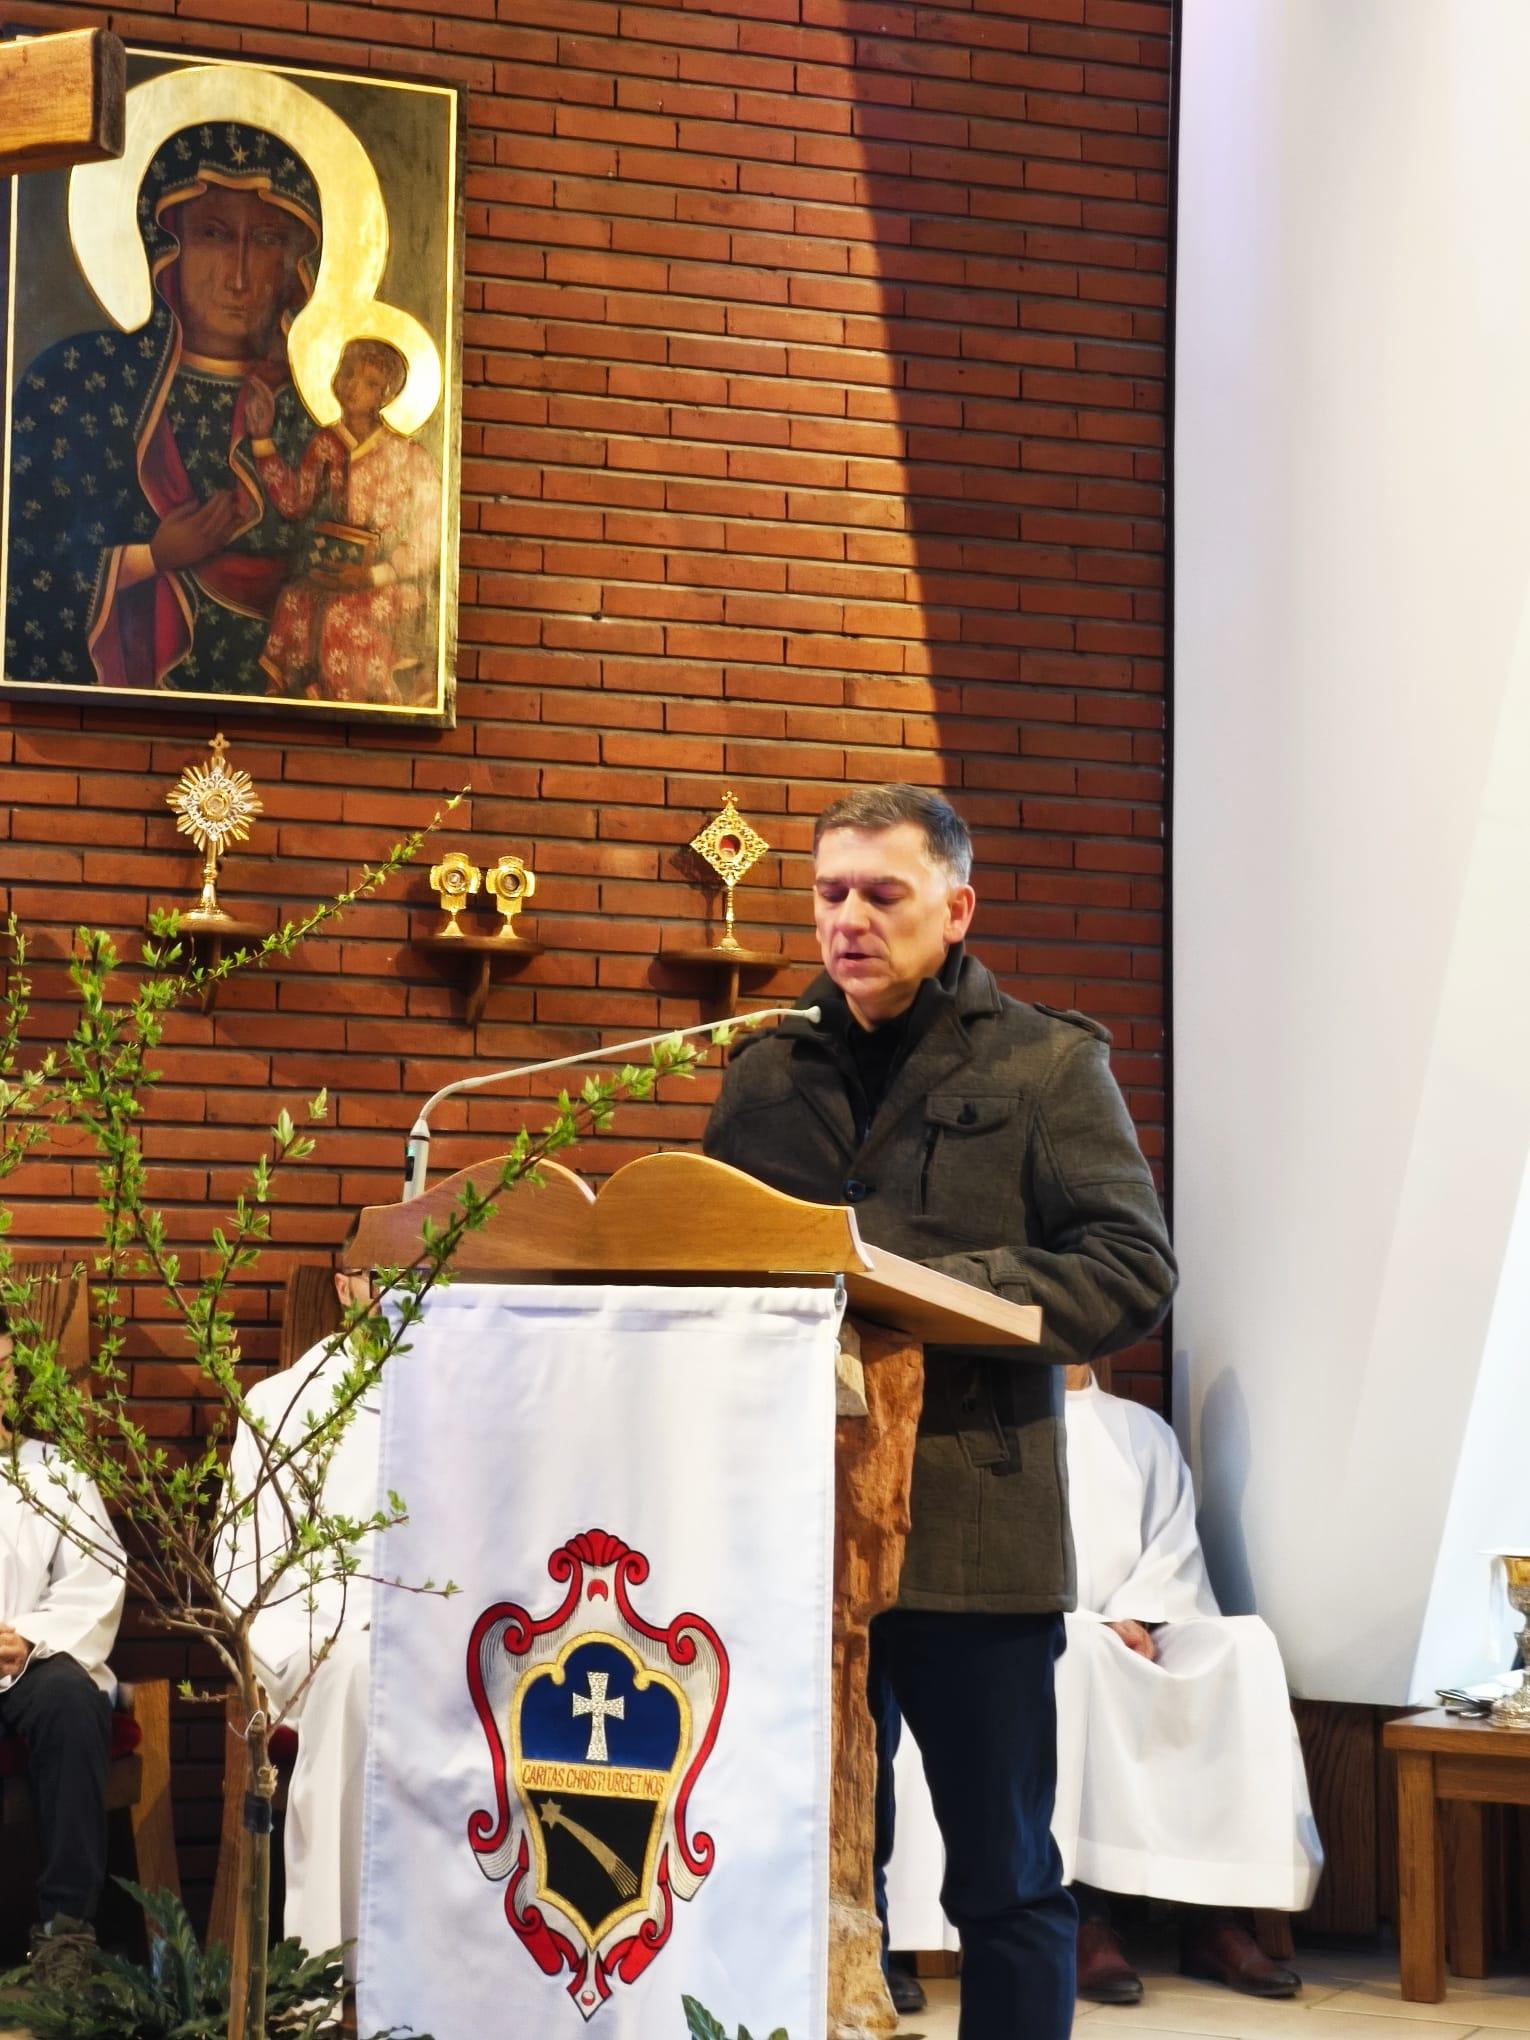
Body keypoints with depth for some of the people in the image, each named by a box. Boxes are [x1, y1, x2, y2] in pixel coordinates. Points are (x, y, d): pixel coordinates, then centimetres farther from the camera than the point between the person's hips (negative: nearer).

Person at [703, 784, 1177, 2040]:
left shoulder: (1047, 1066, 2)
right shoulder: (767, 1078, 15)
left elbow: (1134, 1271, -7)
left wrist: (944, 1293, -19)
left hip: (978, 1527, -4)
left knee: (1005, 1873, 4)